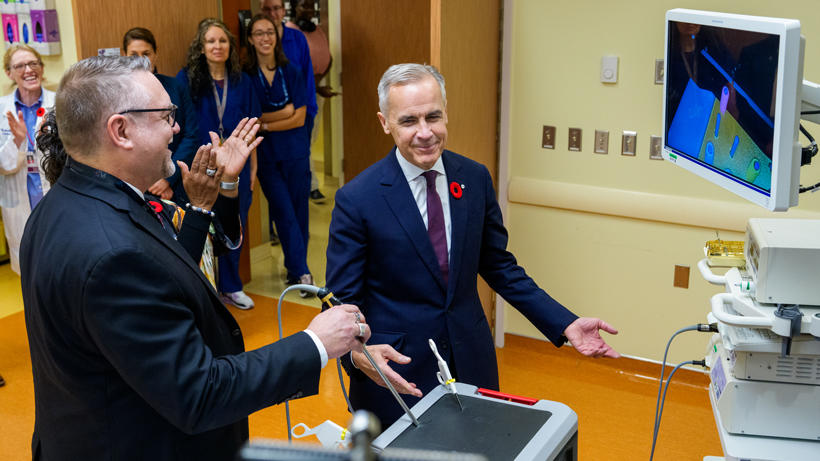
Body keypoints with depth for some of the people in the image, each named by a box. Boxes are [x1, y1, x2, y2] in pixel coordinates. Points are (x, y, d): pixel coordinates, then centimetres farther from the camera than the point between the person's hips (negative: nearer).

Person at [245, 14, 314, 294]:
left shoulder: (291, 73, 2)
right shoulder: (245, 76, -2)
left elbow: (299, 118, -3)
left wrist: (264, 123, -9)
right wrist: (283, 113, -9)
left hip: (295, 153, 2)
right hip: (266, 156, -1)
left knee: (299, 212, 5)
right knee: (284, 213, -4)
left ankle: (295, 269, 20)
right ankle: (302, 272, 0)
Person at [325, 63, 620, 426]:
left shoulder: (475, 179, -2)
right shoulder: (356, 199, -15)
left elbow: (499, 266, 7)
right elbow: (341, 301, -11)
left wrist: (565, 324, -1)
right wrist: (358, 352, -32)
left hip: (471, 364, 4)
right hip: (395, 374, -4)